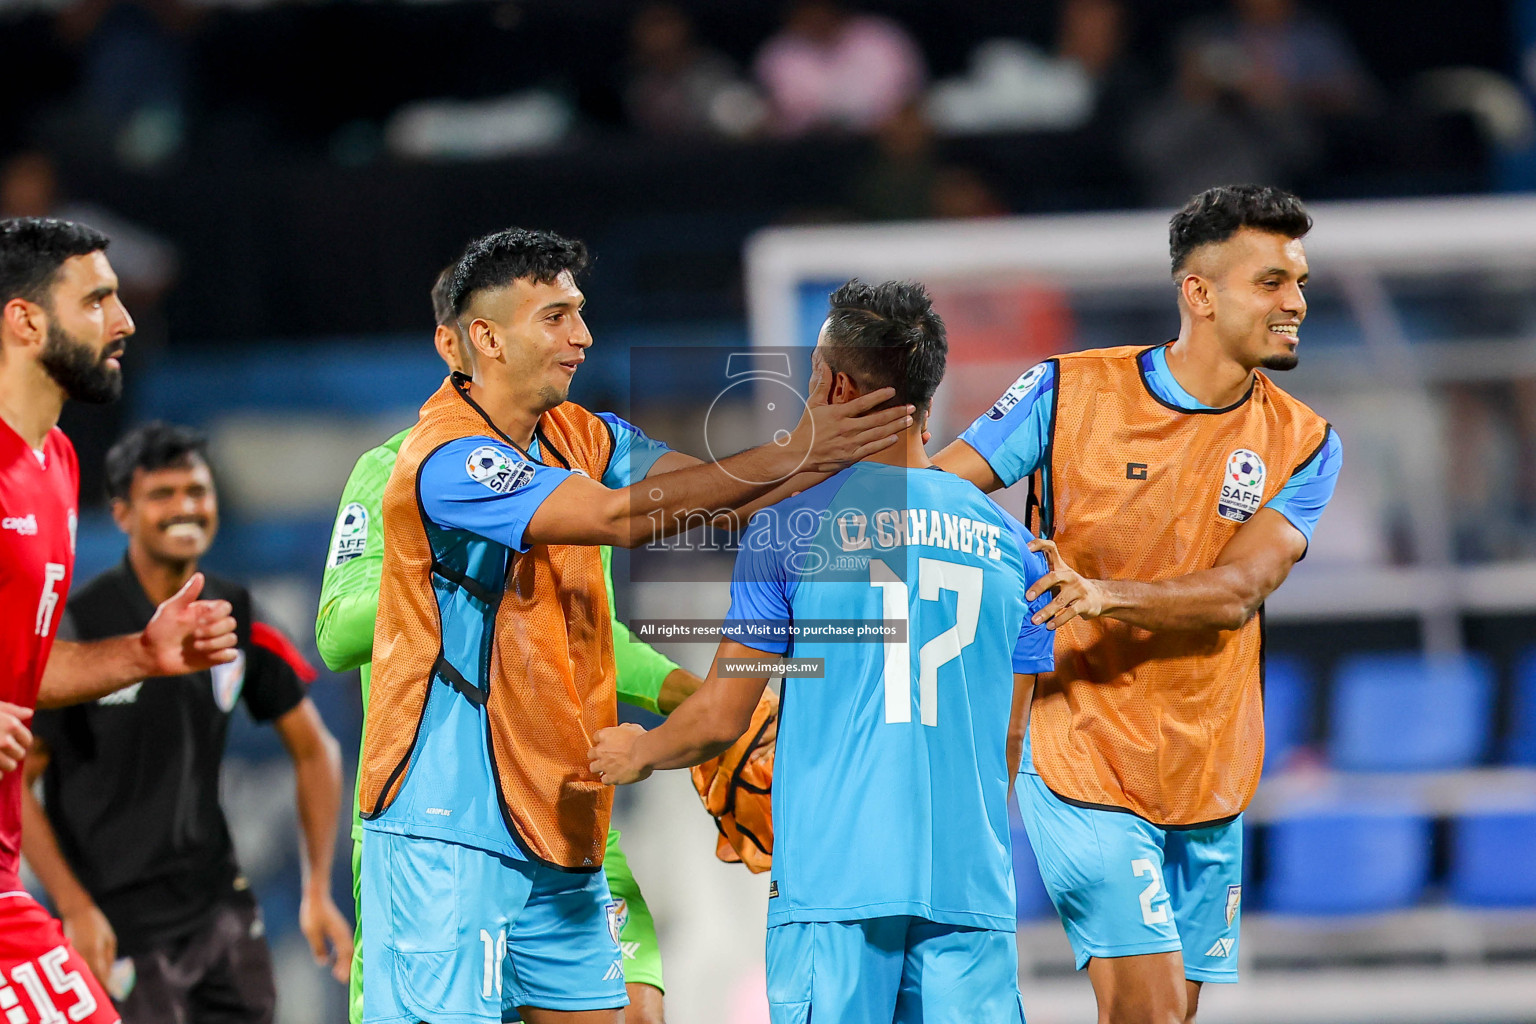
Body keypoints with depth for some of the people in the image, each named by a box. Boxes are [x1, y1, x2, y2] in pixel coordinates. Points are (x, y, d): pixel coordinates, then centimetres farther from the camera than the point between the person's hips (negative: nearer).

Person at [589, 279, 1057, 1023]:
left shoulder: (789, 527, -3)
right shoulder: (1010, 545, 9)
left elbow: (721, 719, 1)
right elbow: (1007, 744, 15)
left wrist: (634, 753, 21)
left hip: (833, 879, -3)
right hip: (971, 888, 3)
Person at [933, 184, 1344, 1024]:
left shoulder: (1301, 444, 1)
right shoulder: (1070, 392, -6)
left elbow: (1239, 591, -15)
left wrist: (1105, 595, -30)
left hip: (1207, 778, 4)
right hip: (1083, 754, -4)